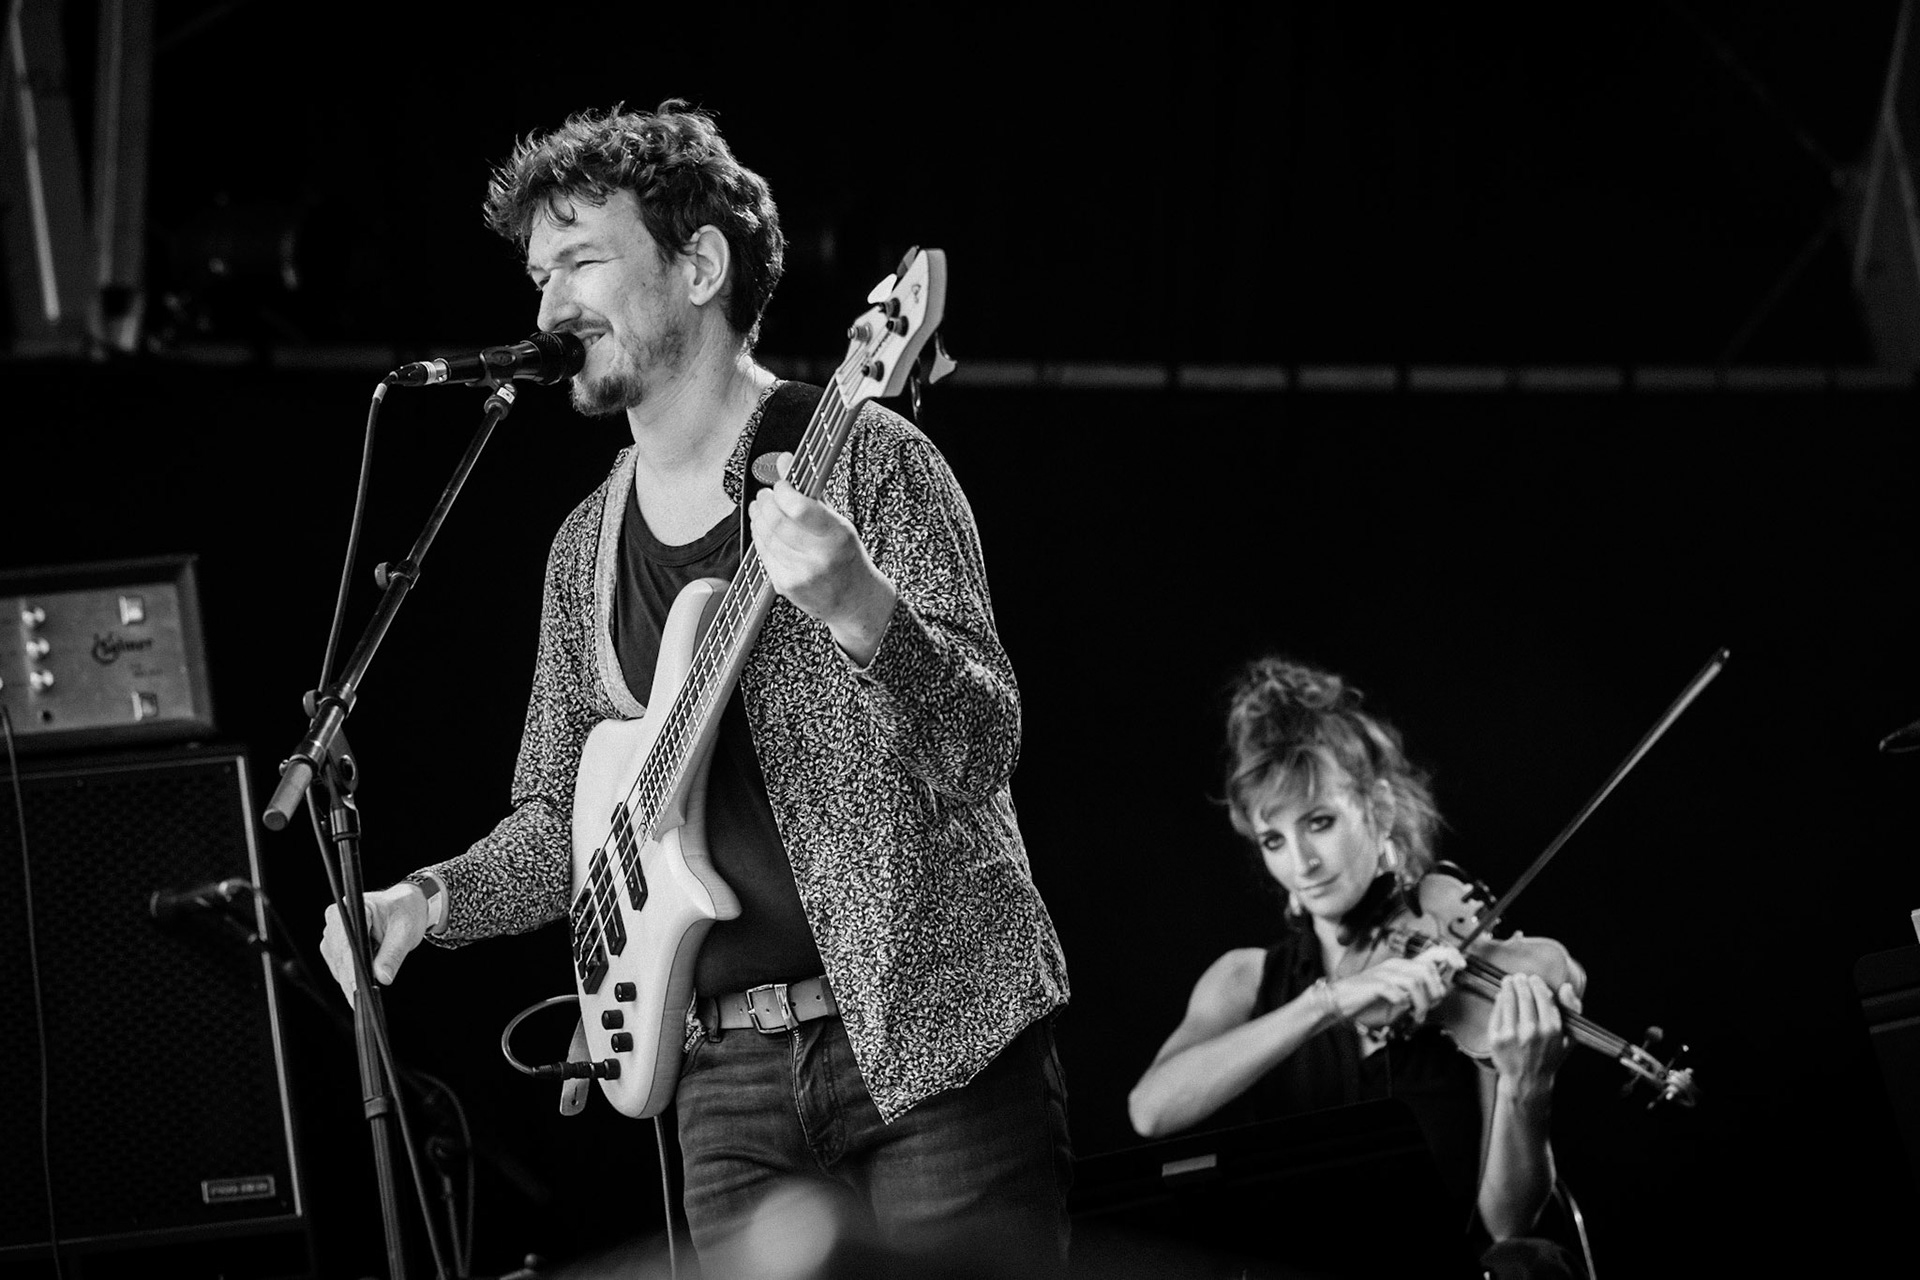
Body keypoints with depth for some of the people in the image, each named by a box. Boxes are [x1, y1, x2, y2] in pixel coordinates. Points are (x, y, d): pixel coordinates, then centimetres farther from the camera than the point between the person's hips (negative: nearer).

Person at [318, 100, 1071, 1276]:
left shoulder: (866, 461, -5)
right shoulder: (588, 550, 14)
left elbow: (979, 757, -14)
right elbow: (564, 817, 20)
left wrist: (856, 609, -32)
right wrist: (430, 899, 1)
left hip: (932, 1042, -5)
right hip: (730, 1073, 5)